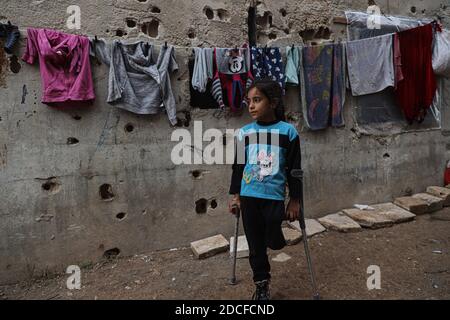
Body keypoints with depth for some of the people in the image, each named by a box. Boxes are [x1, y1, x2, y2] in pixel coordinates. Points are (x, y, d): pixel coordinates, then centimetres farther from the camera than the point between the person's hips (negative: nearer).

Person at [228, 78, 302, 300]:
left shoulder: (288, 131, -5)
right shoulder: (243, 133, 0)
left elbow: (294, 169, -1)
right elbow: (238, 166, 8)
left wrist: (295, 200, 0)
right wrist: (235, 195, 7)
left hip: (274, 196, -2)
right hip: (249, 196, 3)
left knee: (273, 242, 3)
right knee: (255, 244, 11)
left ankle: (277, 228, 39)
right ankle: (261, 285, 30)